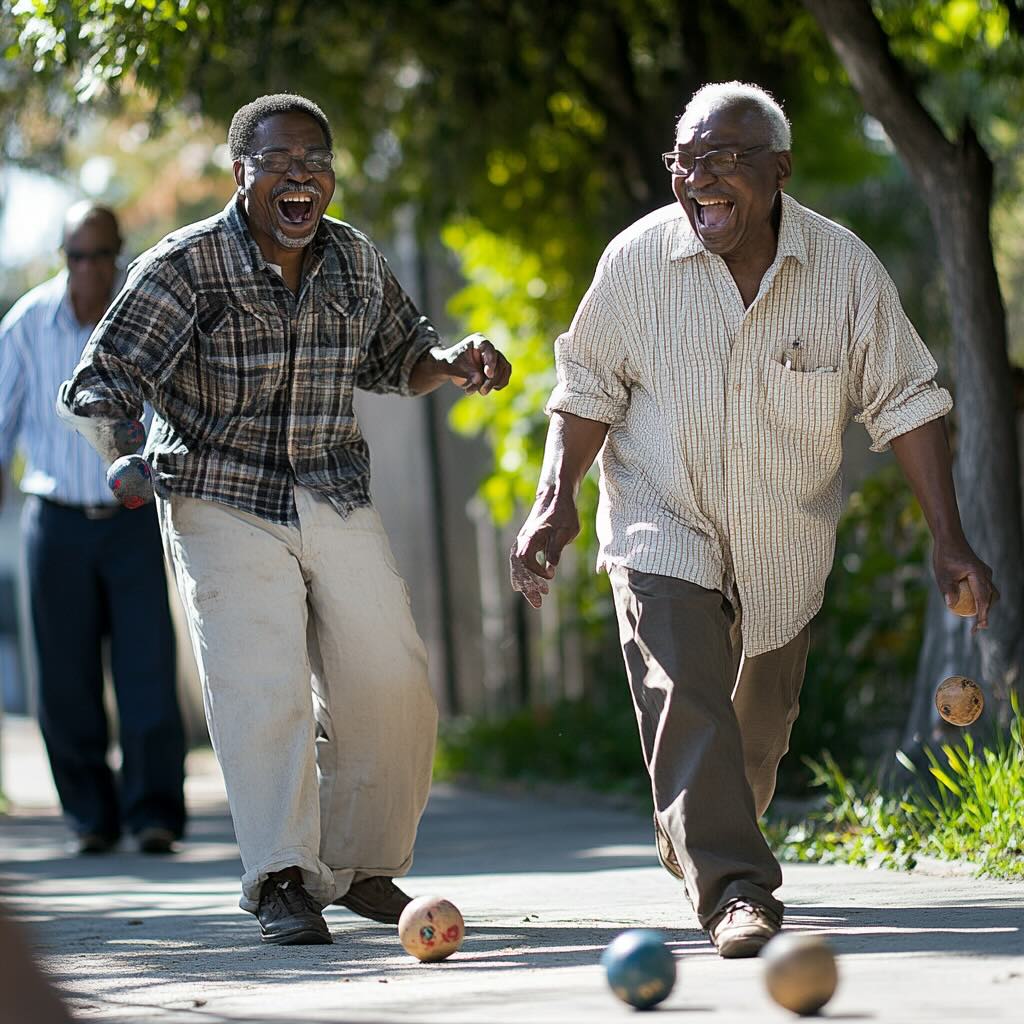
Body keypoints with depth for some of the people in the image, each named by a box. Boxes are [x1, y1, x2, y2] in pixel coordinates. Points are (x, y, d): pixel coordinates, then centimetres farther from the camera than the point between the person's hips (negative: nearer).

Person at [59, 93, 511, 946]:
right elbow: (101, 383, -14)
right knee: (260, 685, -18)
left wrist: (457, 361, -1)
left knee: (392, 688, 2)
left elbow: (396, 361, 20)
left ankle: (360, 867, 19)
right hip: (225, 504, -5)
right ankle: (281, 879, -12)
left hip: (338, 501, 5)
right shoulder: (184, 267, -12)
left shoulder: (358, 263, 4)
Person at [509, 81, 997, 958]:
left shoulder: (846, 267, -12)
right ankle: (734, 889, -22)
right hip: (663, 527, -2)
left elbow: (905, 403, -5)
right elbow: (587, 390, -2)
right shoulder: (637, 259, -13)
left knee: (759, 728, 15)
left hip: (783, 547, 2)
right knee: (686, 695, -23)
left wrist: (949, 541, -9)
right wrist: (555, 502, -15)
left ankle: (704, 846, 43)